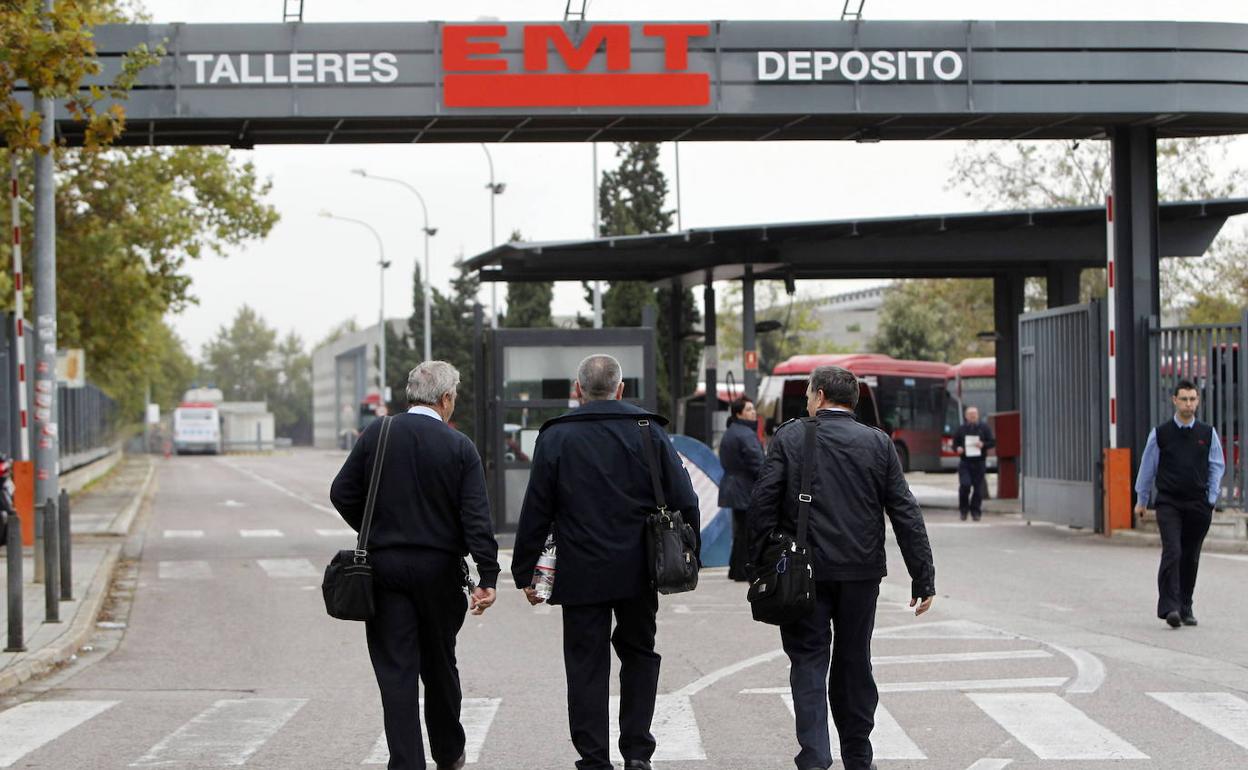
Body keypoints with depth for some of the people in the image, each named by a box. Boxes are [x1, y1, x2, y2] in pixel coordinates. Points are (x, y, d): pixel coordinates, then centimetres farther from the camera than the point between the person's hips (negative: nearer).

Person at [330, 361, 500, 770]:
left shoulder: (376, 434, -2)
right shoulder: (459, 447, -6)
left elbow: (342, 493, 0)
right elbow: (476, 517, -11)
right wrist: (488, 578, -11)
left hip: (385, 567, 0)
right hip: (440, 568, 0)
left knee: (396, 669, 1)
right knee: (439, 664, 16)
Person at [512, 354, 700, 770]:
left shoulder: (555, 437, -3)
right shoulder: (648, 432, 1)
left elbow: (535, 512, -2)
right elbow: (684, 501, -1)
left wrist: (525, 572, 5)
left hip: (581, 574, -2)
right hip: (638, 572, 2)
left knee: (587, 665, 5)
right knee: (639, 653, 17)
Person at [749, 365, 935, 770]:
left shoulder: (790, 438, -2)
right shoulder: (878, 444, 3)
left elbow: (763, 502, -8)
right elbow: (905, 513, 1)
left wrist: (758, 563, -2)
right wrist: (923, 579, 4)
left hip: (804, 571, -2)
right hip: (861, 571, 2)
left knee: (808, 661, 2)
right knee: (854, 664, 13)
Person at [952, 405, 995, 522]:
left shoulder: (984, 427, 7)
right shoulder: (961, 428, 10)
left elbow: (992, 442, 5)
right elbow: (955, 443, 16)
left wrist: (983, 444, -14)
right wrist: (957, 448, -6)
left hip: (979, 462, 0)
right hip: (965, 462, 0)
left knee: (978, 487, -1)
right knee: (965, 485, -14)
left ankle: (976, 512, 9)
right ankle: (963, 510, 4)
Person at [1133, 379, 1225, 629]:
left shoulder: (1208, 433, 5)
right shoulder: (1160, 434, 1)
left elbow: (1217, 466, 12)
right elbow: (1148, 467, 10)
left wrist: (1211, 498, 4)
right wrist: (1141, 500, 14)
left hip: (1198, 505, 2)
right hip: (1168, 503, -2)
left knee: (1190, 558, 7)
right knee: (1172, 552, -16)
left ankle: (1186, 608, 18)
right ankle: (1170, 607, -20)